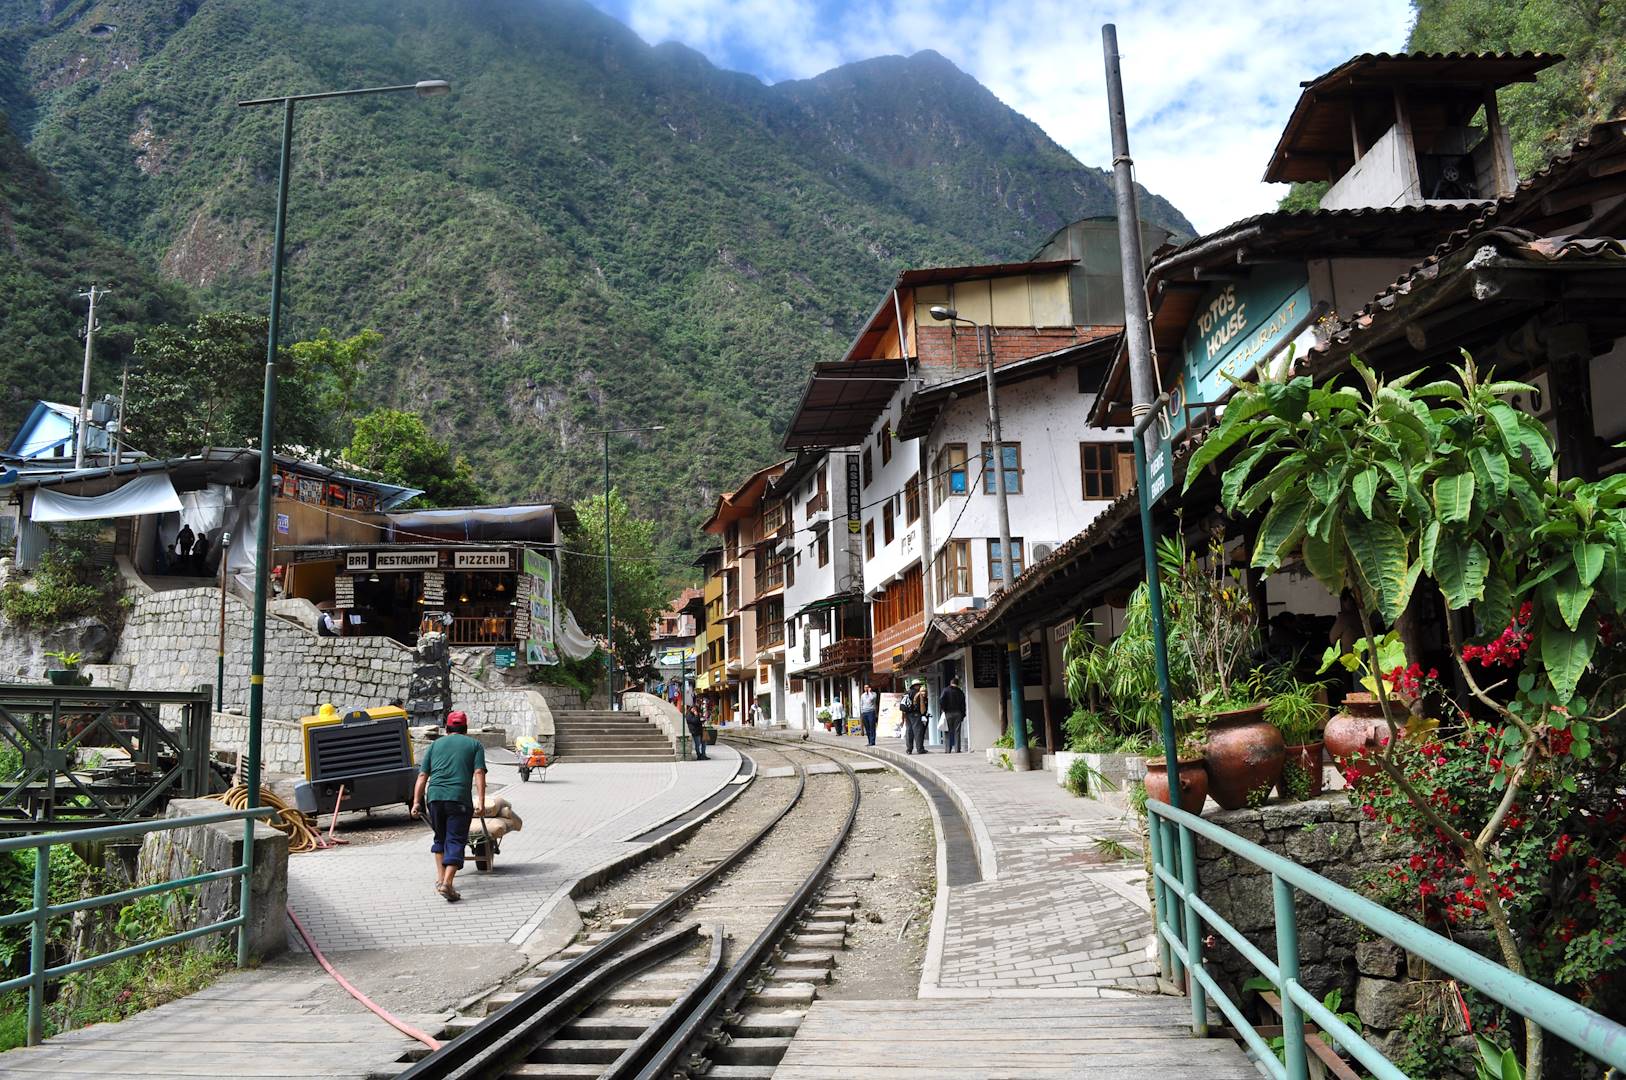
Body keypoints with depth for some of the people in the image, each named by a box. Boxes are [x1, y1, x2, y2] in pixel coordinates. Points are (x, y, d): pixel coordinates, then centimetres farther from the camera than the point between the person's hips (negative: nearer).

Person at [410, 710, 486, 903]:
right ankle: (447, 883, -15)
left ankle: (440, 878, 19)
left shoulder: (435, 744, 21)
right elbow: (479, 773, -1)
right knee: (456, 841, -1)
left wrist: (416, 802, 12)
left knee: (440, 837, 21)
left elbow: (422, 776, 13)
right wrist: (481, 800, -7)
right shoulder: (474, 744, 14)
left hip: (434, 795, 3)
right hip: (459, 798, -3)